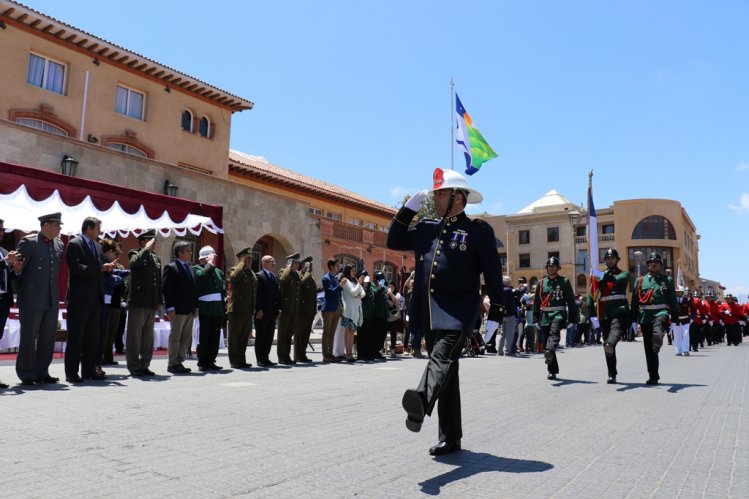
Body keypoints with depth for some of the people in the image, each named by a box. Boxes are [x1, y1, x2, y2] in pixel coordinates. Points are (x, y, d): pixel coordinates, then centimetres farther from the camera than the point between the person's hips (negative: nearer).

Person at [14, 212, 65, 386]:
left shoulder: (59, 244, 10)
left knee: (48, 338, 10)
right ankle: (27, 375, 10)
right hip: (32, 299, -6)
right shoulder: (28, 242, -6)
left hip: (52, 300, 6)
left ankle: (42, 372, 20)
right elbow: (18, 270, -8)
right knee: (29, 337, 1)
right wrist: (17, 268, -28)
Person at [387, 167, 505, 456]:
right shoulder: (426, 229, 16)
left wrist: (495, 315, -6)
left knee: (442, 359, -30)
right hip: (430, 314, 6)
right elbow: (394, 242, 18)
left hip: (458, 312, -6)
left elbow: (493, 274, -2)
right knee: (447, 374, 11)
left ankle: (421, 403, -54)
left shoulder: (478, 230, 0)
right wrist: (409, 208, 10)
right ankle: (450, 438, 19)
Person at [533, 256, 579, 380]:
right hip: (545, 315, 3)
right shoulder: (541, 283, 13)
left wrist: (573, 317, 1)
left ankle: (549, 352, -58)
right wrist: (536, 317, 12)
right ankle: (552, 371, 14)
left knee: (554, 333, -32)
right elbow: (536, 301, 15)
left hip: (559, 314, -3)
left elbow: (571, 300, 5)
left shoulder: (564, 281, 6)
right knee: (546, 341, 4)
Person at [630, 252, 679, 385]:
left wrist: (674, 320, 3)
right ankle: (653, 377, 14)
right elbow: (634, 303, 11)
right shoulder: (640, 281, 13)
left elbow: (673, 301, 10)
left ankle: (657, 345, -70)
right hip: (645, 316, 3)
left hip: (661, 313, -2)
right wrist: (636, 321, 5)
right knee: (649, 349, 5)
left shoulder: (668, 280, 11)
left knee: (657, 329, -40)